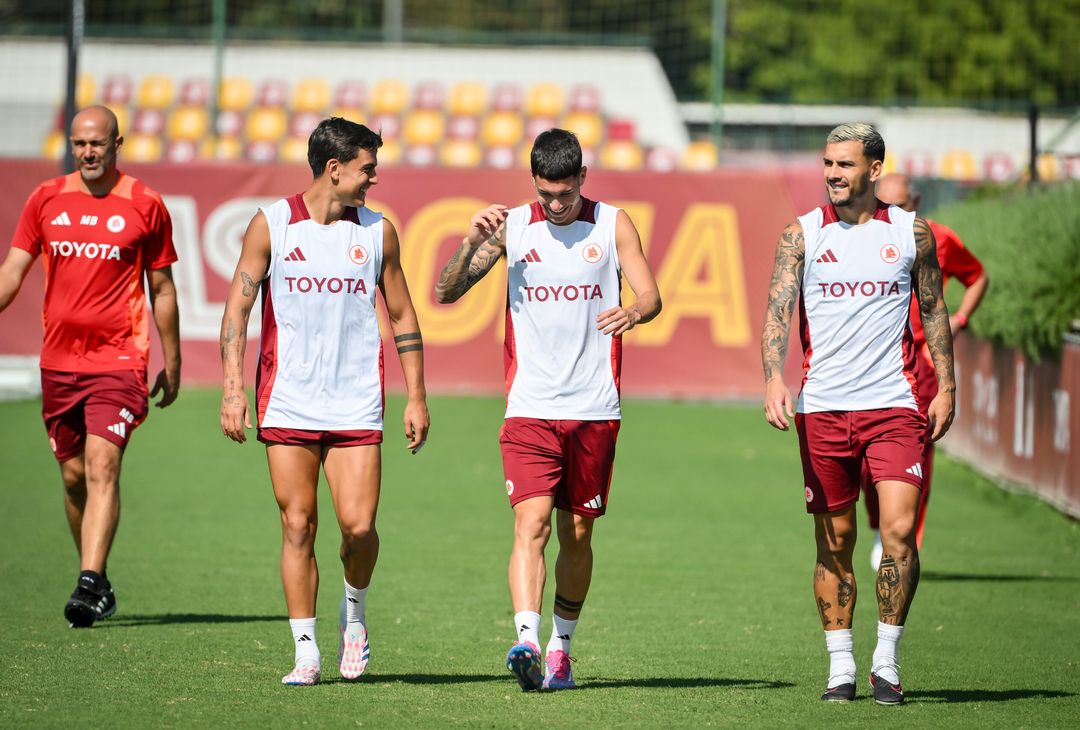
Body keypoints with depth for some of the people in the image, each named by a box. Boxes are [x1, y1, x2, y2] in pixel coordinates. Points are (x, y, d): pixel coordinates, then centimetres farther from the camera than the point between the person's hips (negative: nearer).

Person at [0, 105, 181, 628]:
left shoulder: (145, 206, 0)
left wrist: (171, 363, 9)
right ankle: (98, 582, 24)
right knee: (73, 475, 10)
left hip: (118, 359, -4)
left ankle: (89, 584, -25)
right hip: (58, 360, 4)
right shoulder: (46, 200, 7)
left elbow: (161, 288, 7)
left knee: (102, 466, -17)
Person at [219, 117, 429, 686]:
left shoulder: (378, 232, 7)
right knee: (298, 527, -2)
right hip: (288, 404, -1)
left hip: (356, 404, 1)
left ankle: (353, 611, 20)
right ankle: (306, 652, 6)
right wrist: (233, 388, -7)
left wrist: (416, 397, 10)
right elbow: (237, 307, 2)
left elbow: (402, 317, 14)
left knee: (358, 525, -9)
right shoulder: (270, 225, 1)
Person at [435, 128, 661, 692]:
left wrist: (634, 313, -26)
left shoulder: (613, 224, 4)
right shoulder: (511, 227, 4)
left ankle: (561, 647, 23)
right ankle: (526, 642, -27)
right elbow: (446, 293, 3)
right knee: (531, 523, -16)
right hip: (530, 407, -1)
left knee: (577, 534, 9)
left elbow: (650, 295, -3)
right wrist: (473, 241, -15)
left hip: (595, 408, 1)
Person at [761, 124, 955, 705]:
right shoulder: (801, 234, 4)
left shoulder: (912, 232, 6)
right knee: (834, 542, 5)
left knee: (899, 529, -12)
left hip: (893, 405, -1)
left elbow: (934, 311, 14)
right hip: (821, 408, 1)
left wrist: (945, 387, 7)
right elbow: (778, 312, -4)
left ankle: (886, 660, 0)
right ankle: (840, 664, 15)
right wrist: (774, 379, -19)